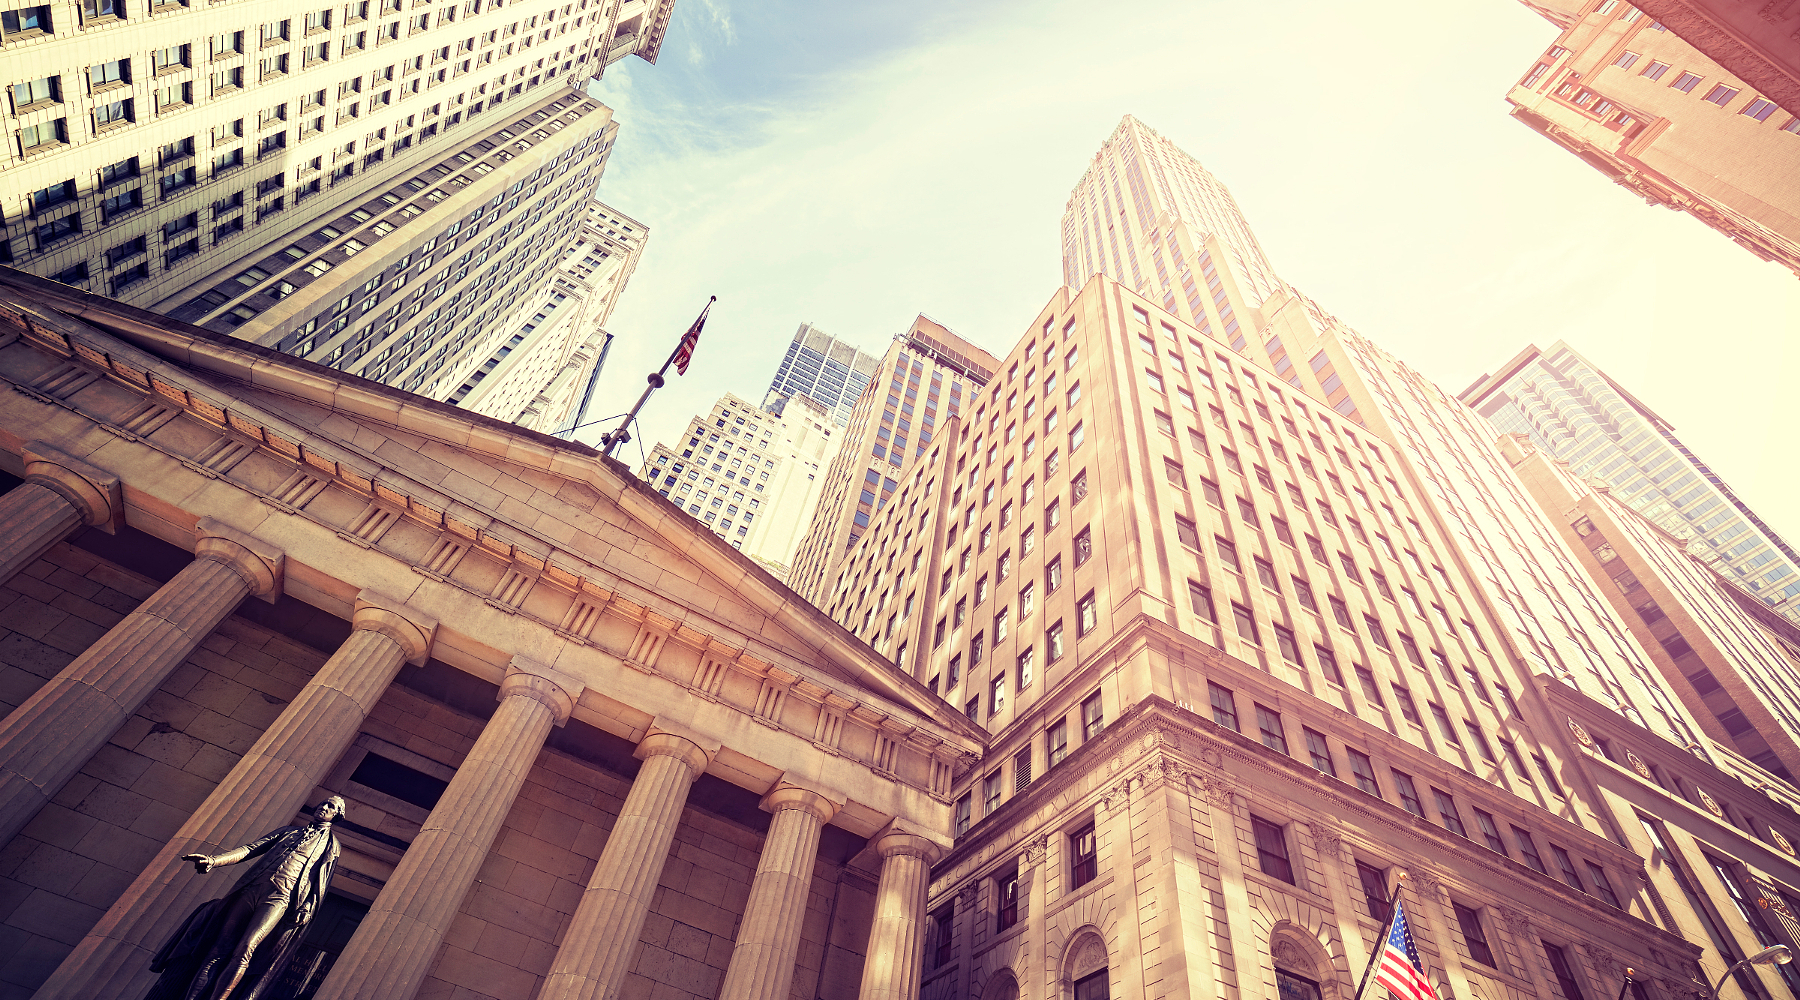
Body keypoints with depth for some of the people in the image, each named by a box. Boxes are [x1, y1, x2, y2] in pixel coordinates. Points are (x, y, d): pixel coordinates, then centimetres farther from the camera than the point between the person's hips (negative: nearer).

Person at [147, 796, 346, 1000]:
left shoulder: (331, 843, 18)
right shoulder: (287, 831, 27)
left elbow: (320, 883, 8)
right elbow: (249, 849, 16)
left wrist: (307, 909, -8)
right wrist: (213, 860, -1)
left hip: (279, 898, -3)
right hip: (251, 889, 4)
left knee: (244, 951, -19)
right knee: (219, 949, -7)